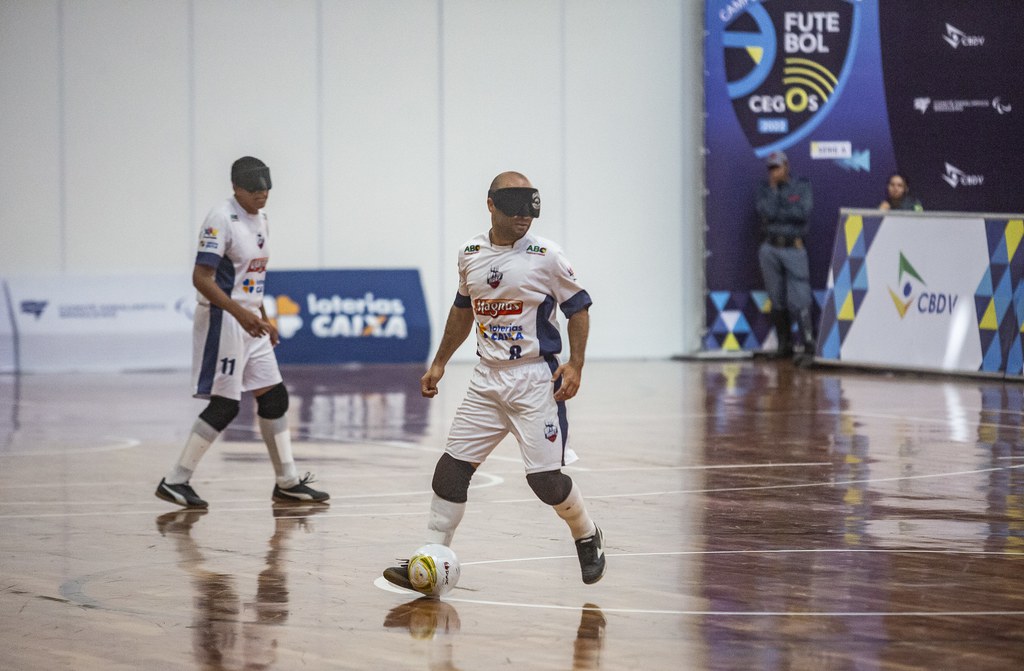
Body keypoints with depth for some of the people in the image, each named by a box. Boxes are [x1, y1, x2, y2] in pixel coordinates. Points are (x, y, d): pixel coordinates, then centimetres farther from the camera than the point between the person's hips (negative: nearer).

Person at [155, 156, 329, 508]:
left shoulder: (259, 218, 12)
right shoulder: (221, 219, -16)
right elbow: (201, 277, -23)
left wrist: (263, 318, 22)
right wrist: (240, 313, -31)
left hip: (250, 321, 9)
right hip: (223, 321, -9)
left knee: (274, 397, 9)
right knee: (225, 405, -8)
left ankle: (287, 482, 18)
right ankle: (175, 481, -1)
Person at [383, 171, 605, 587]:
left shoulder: (546, 256, -7)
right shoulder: (470, 255, 7)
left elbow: (578, 308, -1)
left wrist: (575, 365, -11)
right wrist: (439, 363, 21)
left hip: (535, 380, -4)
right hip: (487, 380, 4)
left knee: (545, 478, -7)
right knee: (452, 467, -3)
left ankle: (587, 538, 21)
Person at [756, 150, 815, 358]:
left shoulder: (802, 186, 3)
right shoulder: (765, 188, 8)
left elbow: (804, 212, -11)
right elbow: (766, 211, -8)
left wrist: (777, 214, -7)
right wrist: (773, 188, -8)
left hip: (794, 247, -3)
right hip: (770, 249, 3)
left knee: (798, 300, -11)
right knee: (777, 300, 5)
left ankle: (809, 342, -9)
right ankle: (784, 344, 12)